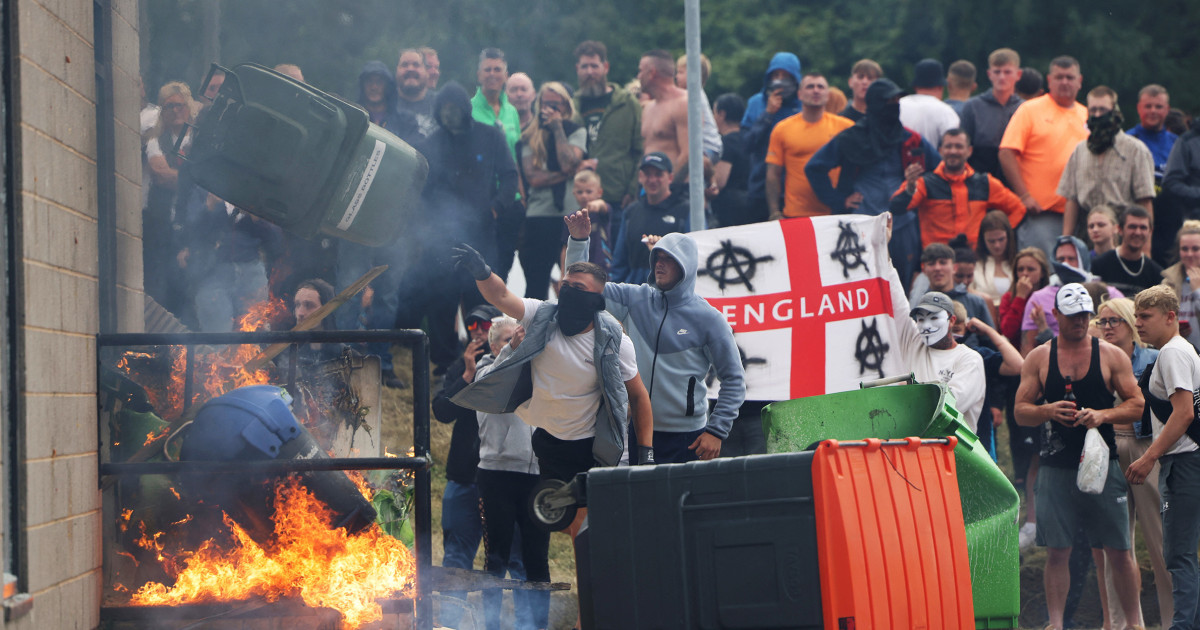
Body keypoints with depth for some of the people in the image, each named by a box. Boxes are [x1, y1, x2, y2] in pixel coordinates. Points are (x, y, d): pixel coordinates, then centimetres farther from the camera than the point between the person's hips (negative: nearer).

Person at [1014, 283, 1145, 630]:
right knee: (1057, 552, 0)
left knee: (1119, 551, 1)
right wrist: (1047, 412, -15)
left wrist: (1103, 415, -14)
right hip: (1056, 467, 0)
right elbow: (1020, 411, 6)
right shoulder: (1038, 358, 6)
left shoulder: (1111, 355, 5)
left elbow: (1137, 405, 3)